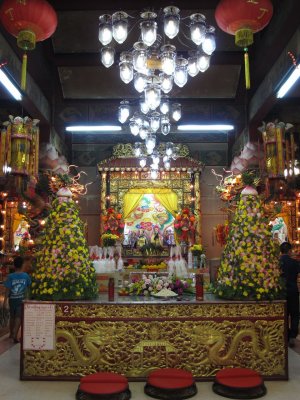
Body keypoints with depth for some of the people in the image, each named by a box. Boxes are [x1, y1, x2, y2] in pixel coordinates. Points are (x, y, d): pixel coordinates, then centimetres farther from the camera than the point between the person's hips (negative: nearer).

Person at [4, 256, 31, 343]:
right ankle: (15, 334, -14)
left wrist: (5, 300, -5)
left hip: (12, 299, 1)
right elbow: (28, 285, 7)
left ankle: (11, 333, 32)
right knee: (18, 317, 0)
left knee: (12, 317, 17)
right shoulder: (26, 276, -7)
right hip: (21, 299, -1)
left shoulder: (10, 276, -12)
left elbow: (7, 289, -11)